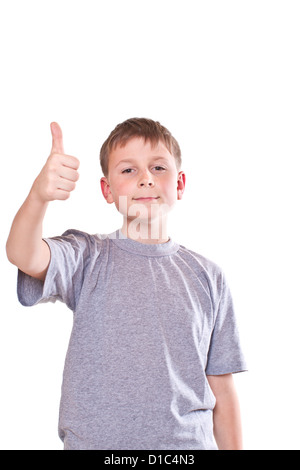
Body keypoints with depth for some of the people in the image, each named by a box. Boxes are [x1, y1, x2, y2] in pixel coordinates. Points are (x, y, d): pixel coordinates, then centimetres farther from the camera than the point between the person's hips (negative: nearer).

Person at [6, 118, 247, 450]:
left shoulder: (207, 277, 1)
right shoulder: (88, 257, -4)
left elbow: (222, 390, 4)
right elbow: (24, 256, -25)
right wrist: (39, 196, -43)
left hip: (189, 441, 2)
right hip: (93, 440, -1)